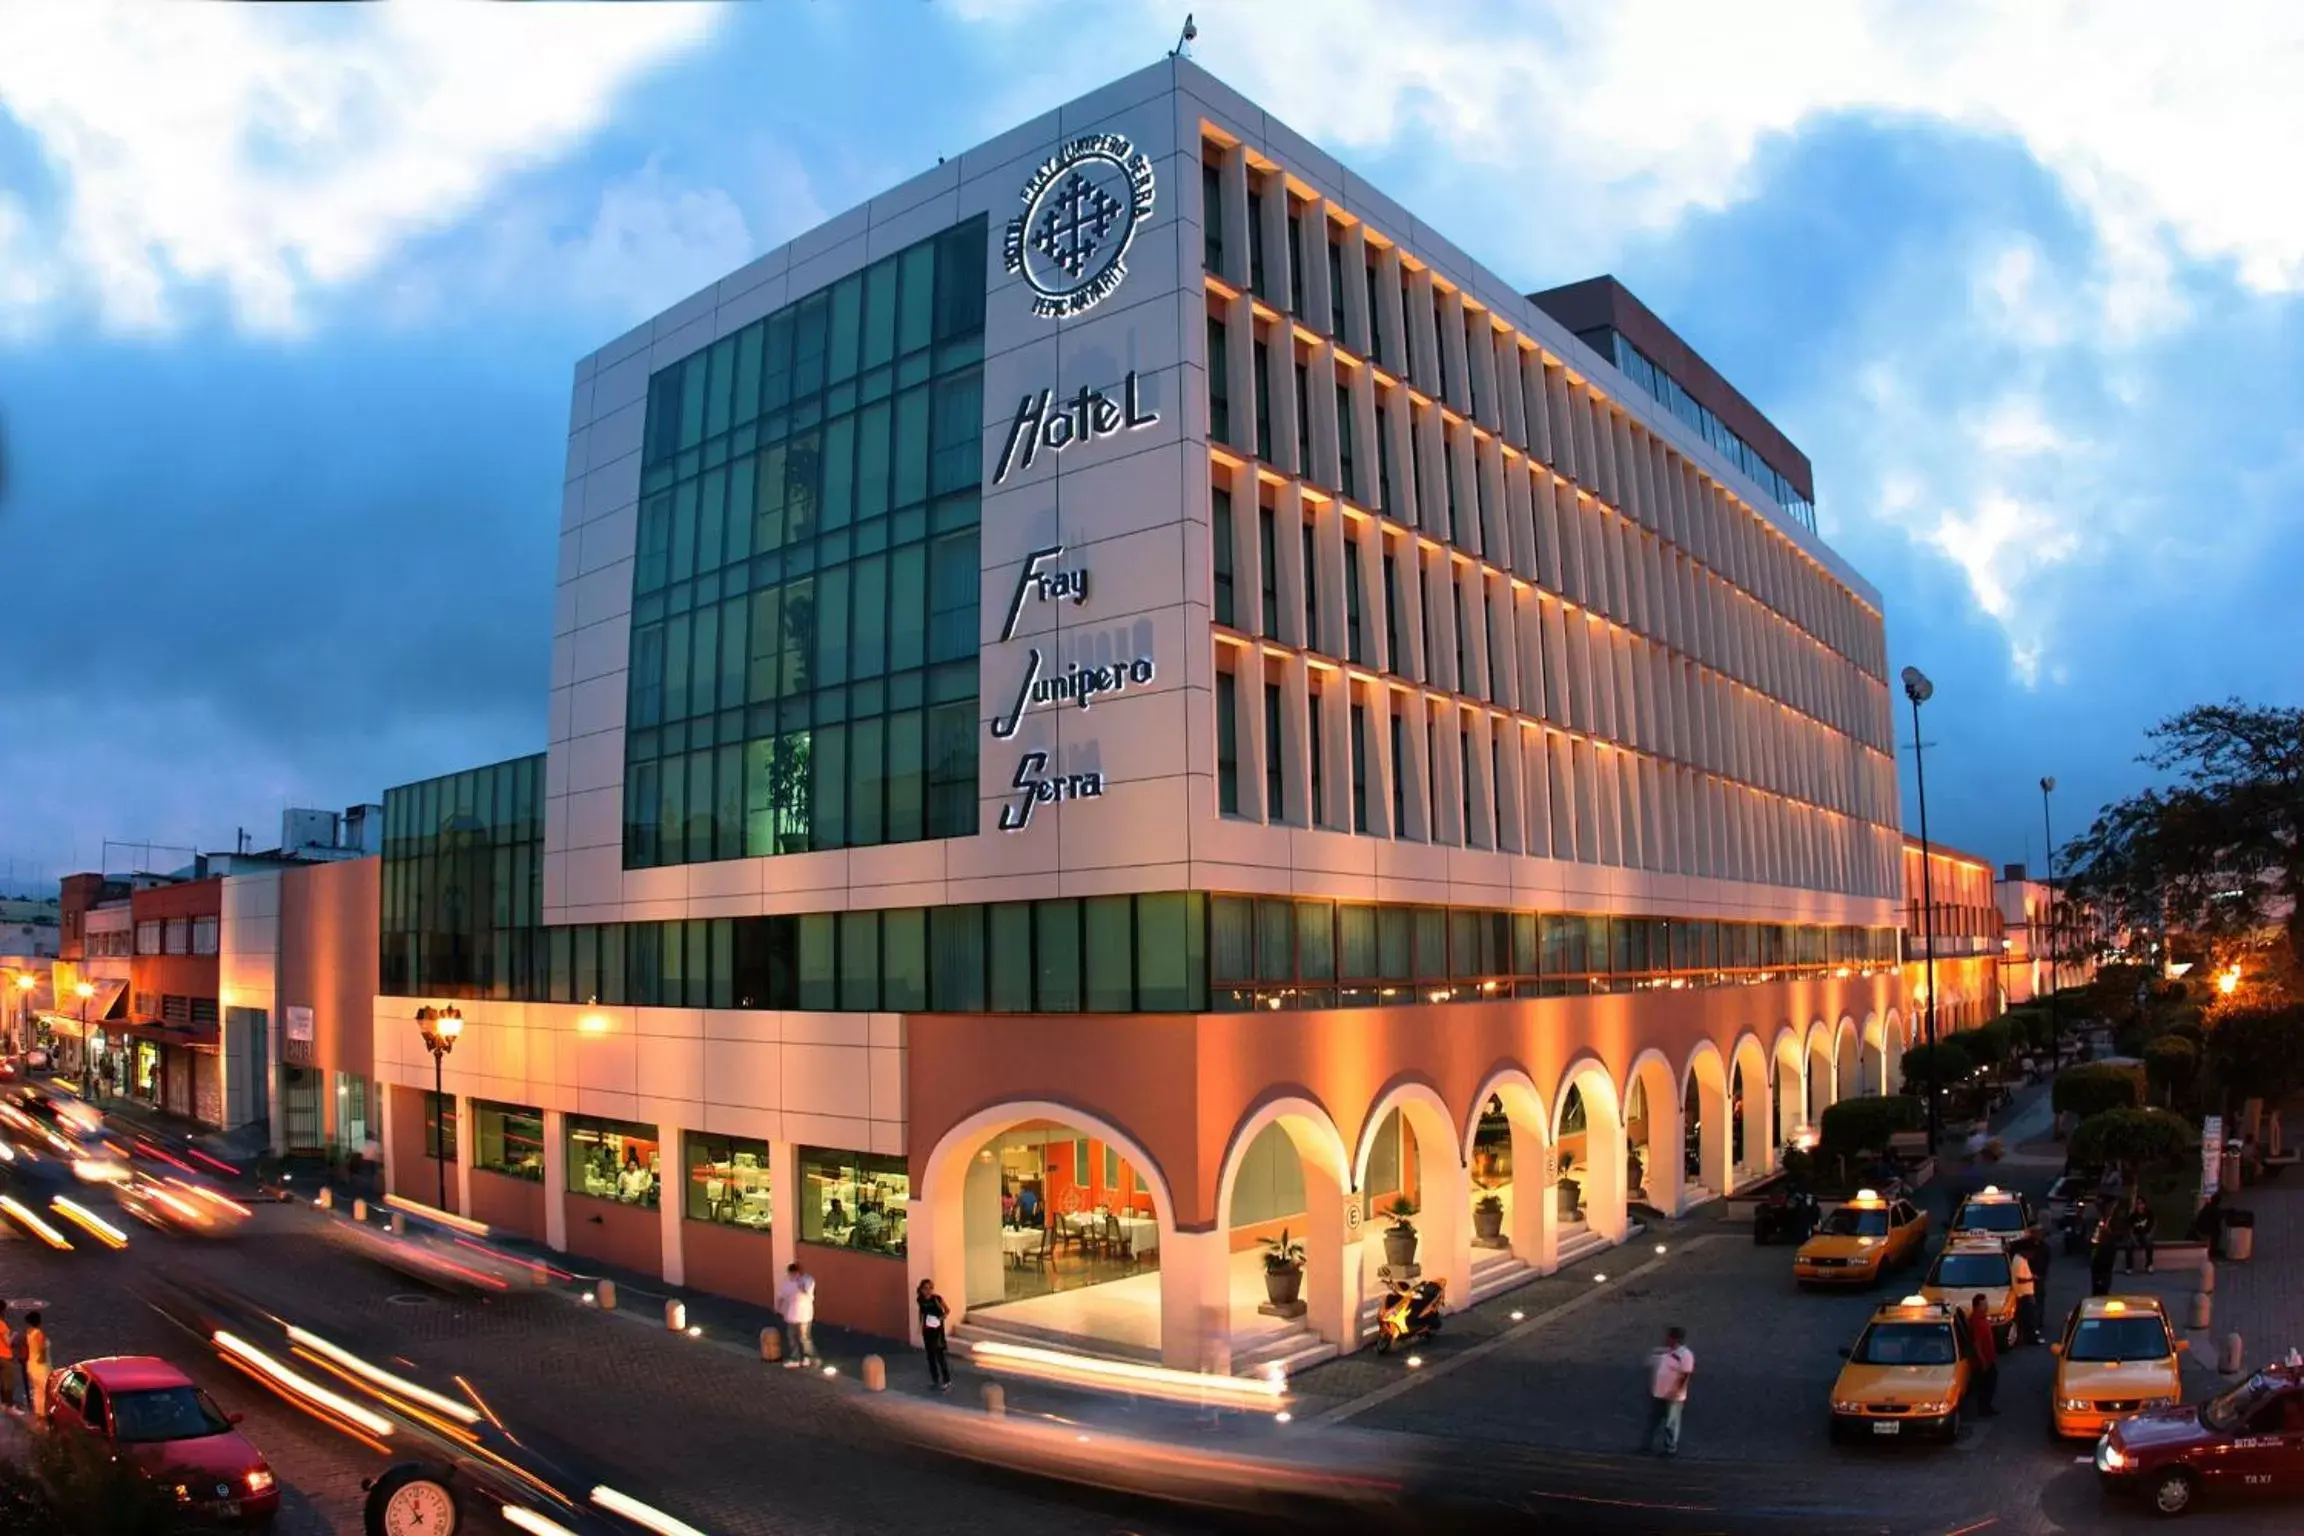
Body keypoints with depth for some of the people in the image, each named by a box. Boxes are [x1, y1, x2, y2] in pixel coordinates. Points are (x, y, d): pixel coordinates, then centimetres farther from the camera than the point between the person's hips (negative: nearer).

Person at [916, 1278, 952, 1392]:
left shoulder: (937, 1298, -17)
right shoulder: (920, 1300, -5)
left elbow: (948, 1310, -6)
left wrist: (942, 1317, -23)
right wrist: (921, 1324, 8)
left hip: (938, 1330, -5)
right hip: (927, 1330, 5)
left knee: (940, 1356, -4)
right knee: (930, 1356, 12)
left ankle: (947, 1381, 6)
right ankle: (935, 1380, 25)